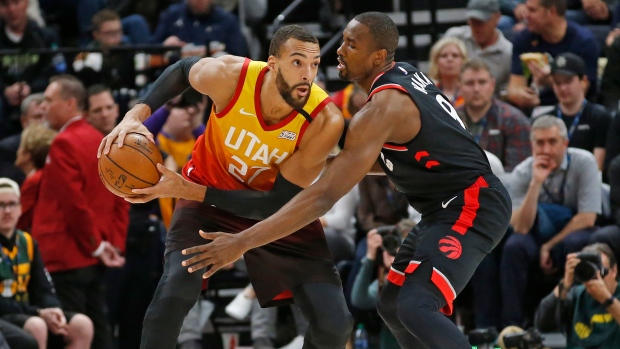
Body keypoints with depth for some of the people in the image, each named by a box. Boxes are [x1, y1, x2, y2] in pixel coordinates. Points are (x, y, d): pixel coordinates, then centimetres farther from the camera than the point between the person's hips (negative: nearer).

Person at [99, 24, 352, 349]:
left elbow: (277, 205, -27)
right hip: (210, 186, 0)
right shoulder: (227, 75, -29)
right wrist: (137, 114, -16)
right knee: (173, 292, -24)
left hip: (279, 204, 0)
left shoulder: (325, 121, -32)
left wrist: (190, 191, -31)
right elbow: (182, 70, -1)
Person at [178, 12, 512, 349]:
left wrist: (242, 242, -28)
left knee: (415, 309, -26)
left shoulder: (383, 109, -22)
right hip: (453, 205, 10)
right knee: (392, 304, 15)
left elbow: (324, 196, -27)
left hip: (471, 206, -10)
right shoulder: (405, 75, 7)